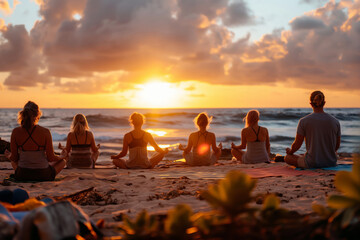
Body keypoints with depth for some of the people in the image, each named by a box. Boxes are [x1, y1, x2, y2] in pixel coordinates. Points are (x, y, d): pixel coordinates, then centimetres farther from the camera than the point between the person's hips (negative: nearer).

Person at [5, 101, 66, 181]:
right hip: (43, 176, -3)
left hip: (22, 176, 3)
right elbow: (51, 158, -10)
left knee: (13, 161, 38)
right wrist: (62, 156, 12)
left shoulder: (15, 132, -11)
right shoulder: (45, 132, -17)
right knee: (62, 161, 28)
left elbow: (14, 158, -2)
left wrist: (9, 156, 22)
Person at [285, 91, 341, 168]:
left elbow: (297, 144, -5)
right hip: (331, 163, 5)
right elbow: (337, 146, 9)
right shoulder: (335, 121, -1)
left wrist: (290, 151, 18)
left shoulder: (304, 121, -11)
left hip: (312, 164, -4)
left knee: (287, 157, 21)